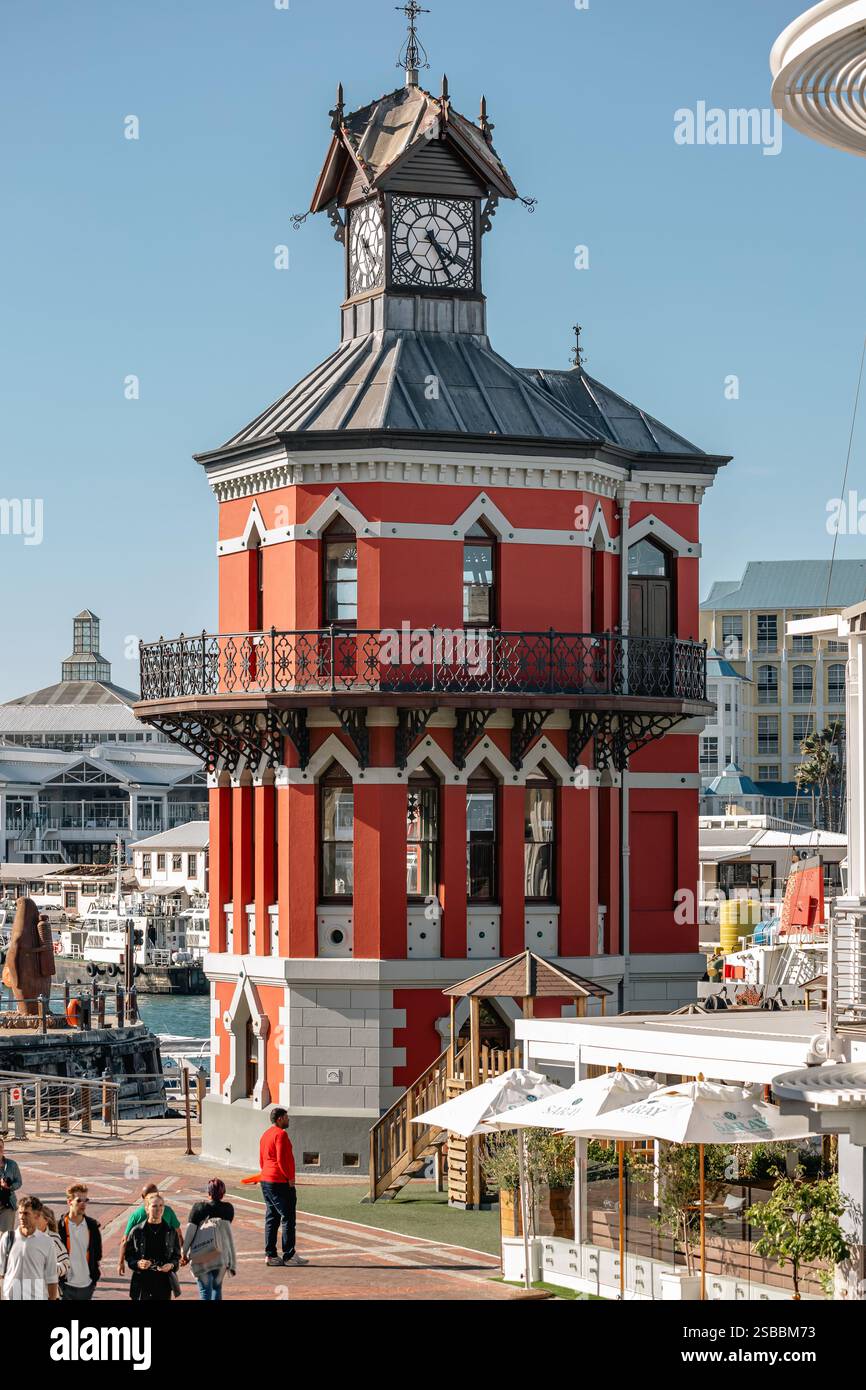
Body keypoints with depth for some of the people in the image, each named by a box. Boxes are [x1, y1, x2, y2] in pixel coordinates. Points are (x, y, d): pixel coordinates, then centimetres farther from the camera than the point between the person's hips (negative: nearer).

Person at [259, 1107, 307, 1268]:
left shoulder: (266, 1135, 16)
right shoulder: (280, 1134, -14)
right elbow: (281, 1159, -20)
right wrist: (290, 1177, -14)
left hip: (266, 1181, 10)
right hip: (281, 1182, -10)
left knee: (272, 1218, 10)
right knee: (288, 1218, -5)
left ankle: (270, 1255, 10)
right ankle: (289, 1255, -5)